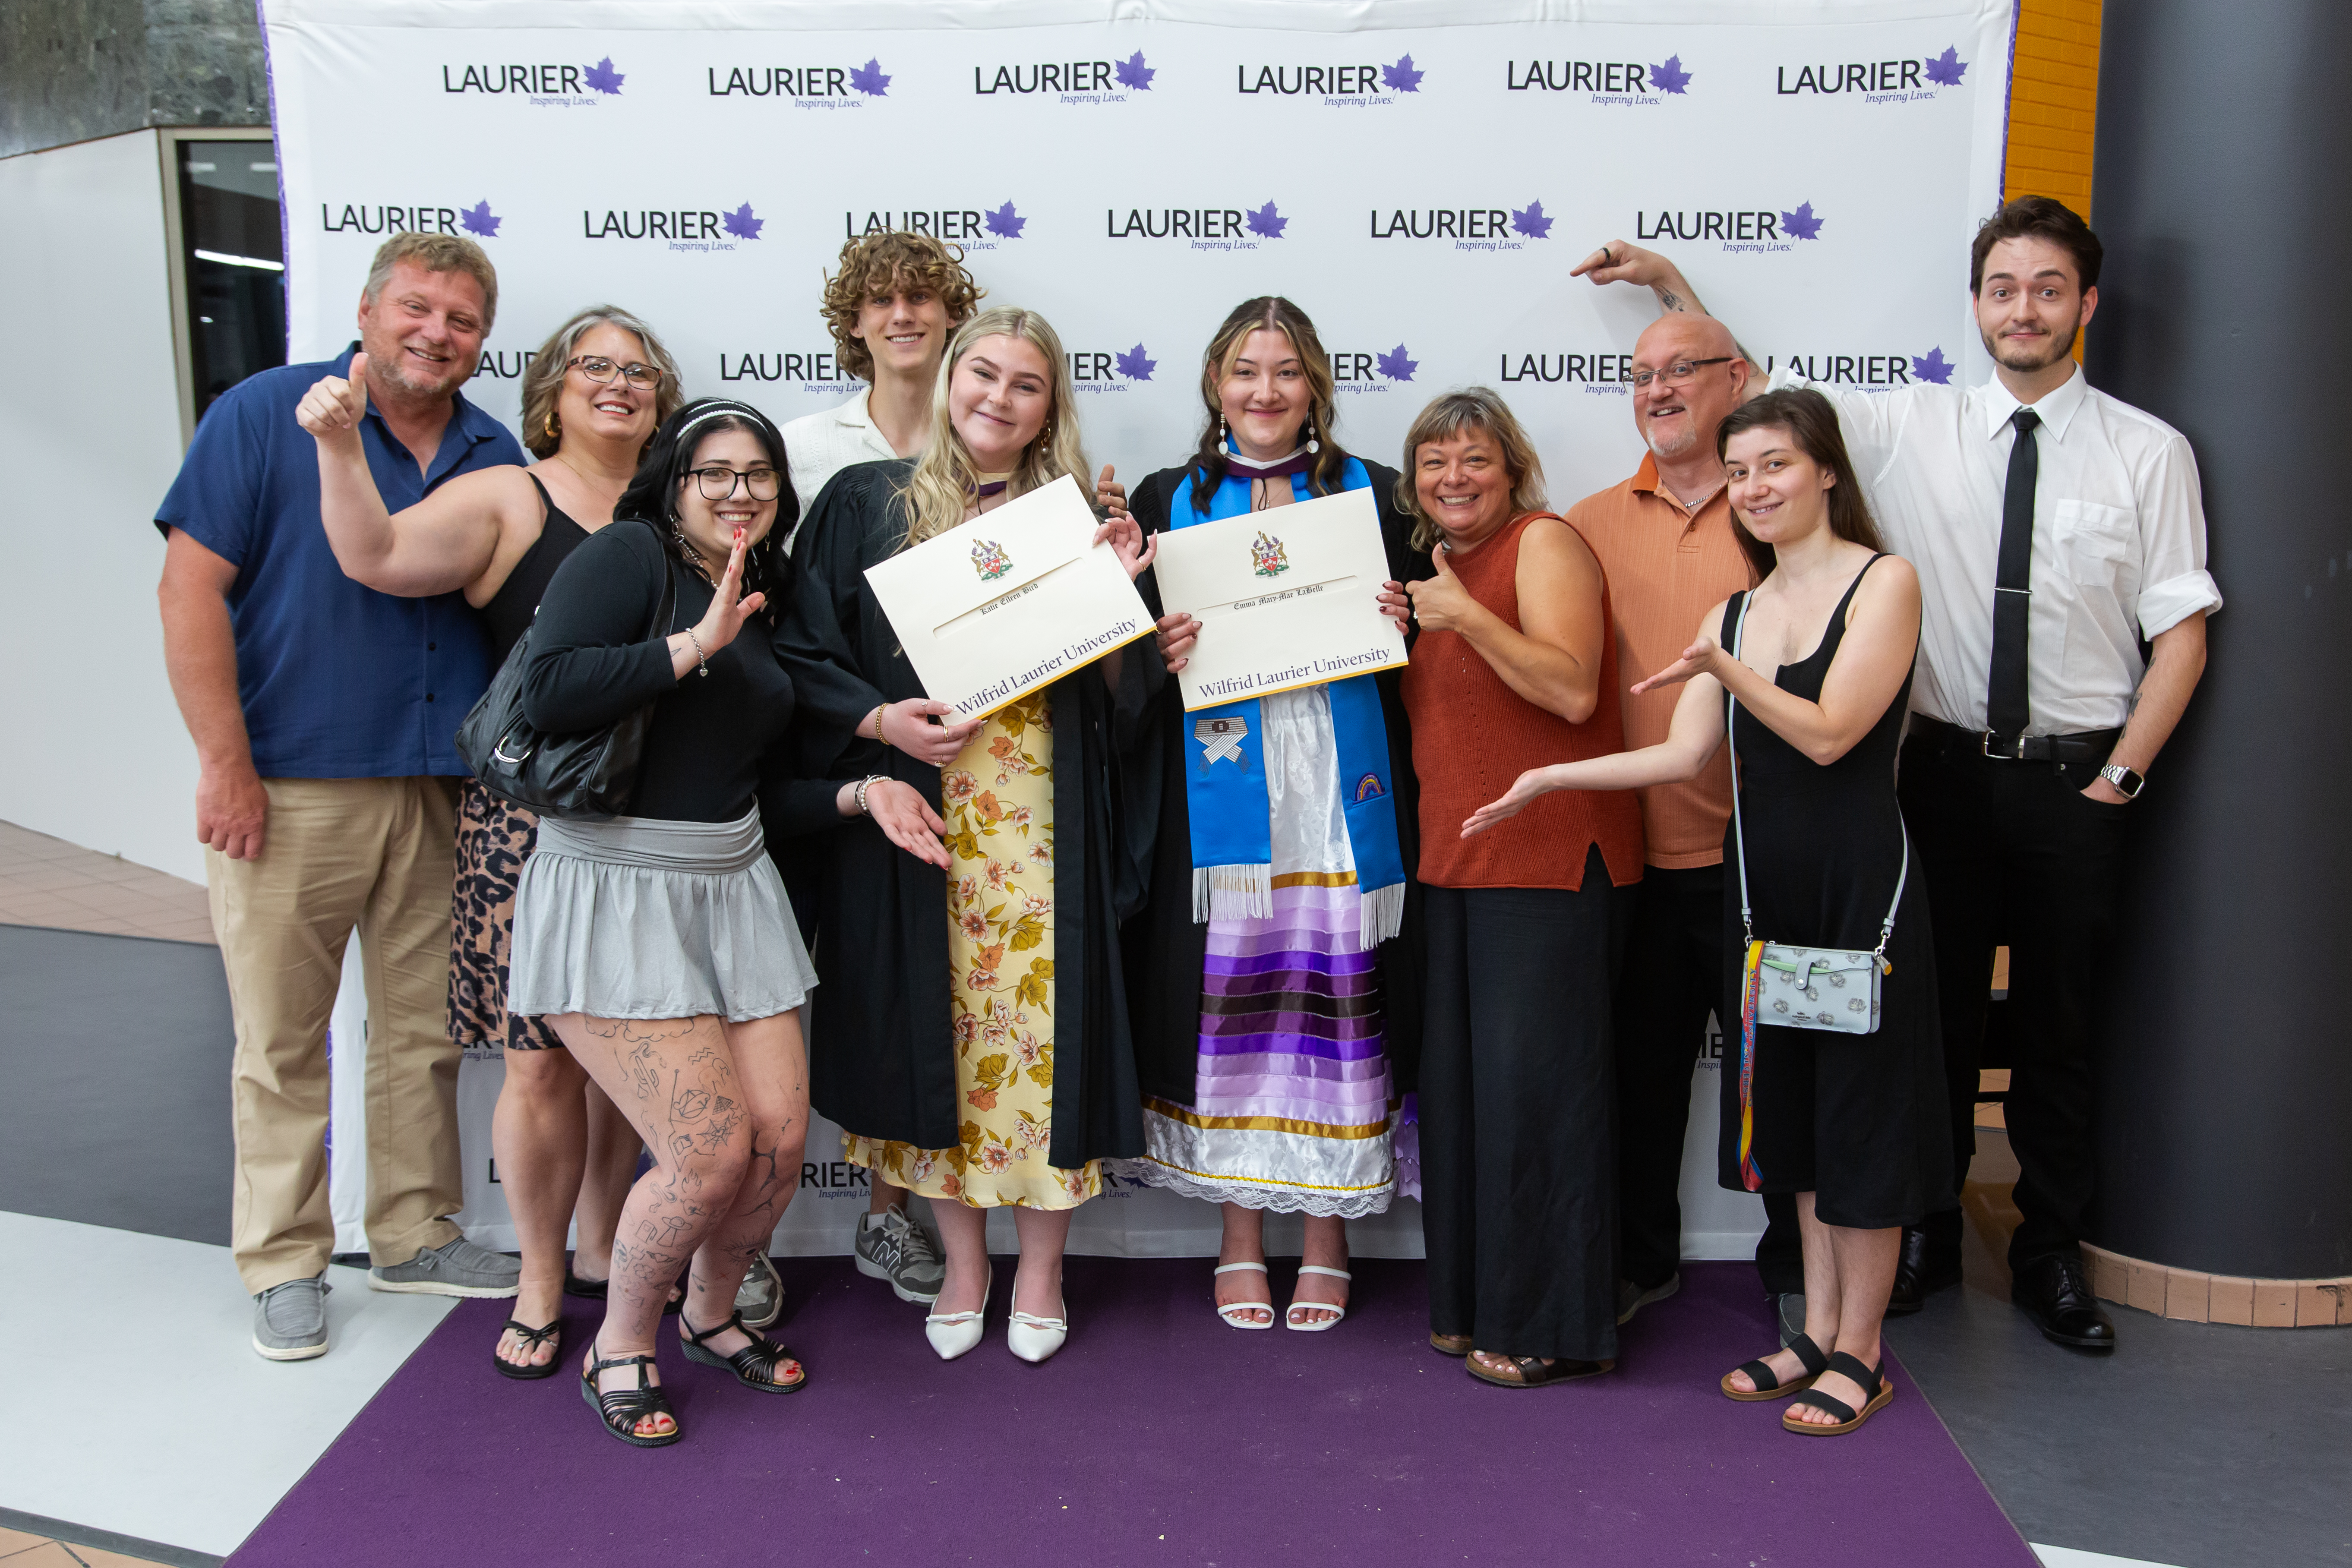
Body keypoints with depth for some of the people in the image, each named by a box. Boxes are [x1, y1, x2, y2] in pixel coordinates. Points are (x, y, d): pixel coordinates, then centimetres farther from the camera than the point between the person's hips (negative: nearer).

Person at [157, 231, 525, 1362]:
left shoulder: (495, 457, 10)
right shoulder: (265, 414, -3)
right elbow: (190, 589, -8)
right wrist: (226, 765, -13)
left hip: (443, 791, 4)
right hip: (287, 789, -4)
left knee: (425, 1031, 12)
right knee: (281, 1042, 5)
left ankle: (416, 1235, 28)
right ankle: (284, 1265, 19)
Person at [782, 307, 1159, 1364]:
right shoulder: (867, 504, 6)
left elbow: (1118, 697, 6)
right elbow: (801, 653, 3)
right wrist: (879, 719, -12)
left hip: (1043, 829, 1)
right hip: (914, 823, 0)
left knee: (1042, 1032, 2)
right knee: (935, 1036, 7)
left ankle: (1040, 1273, 21)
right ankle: (963, 1264, 25)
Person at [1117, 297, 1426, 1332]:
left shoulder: (1371, 493, 10)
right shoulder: (1168, 500, 10)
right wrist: (1160, 650, -10)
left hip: (1342, 785, 0)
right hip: (1218, 790, 0)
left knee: (1336, 994, 1)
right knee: (1230, 997, 3)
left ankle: (1327, 1240, 18)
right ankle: (1240, 1240, 20)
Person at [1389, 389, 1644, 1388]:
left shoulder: (1545, 544, -7)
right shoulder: (1436, 568, 18)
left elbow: (1573, 688, -20)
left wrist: (1464, 615, -21)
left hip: (1550, 858, -8)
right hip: (1457, 859, 9)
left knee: (1536, 1081, -4)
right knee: (1458, 1080, 10)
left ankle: (1559, 1326, 9)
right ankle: (1477, 1303, 23)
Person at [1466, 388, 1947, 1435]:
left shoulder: (1884, 582, -5)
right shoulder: (1733, 612, 13)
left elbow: (1830, 733, -14)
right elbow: (1685, 754, 6)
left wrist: (1726, 669, -26)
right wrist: (1550, 779, 1)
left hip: (1859, 880, -6)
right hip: (1765, 881, 6)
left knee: (1860, 1108, 2)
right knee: (1793, 1105, 12)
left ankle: (1859, 1355, 15)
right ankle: (1819, 1331, 24)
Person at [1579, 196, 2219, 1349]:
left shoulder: (2149, 452, 1)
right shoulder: (1914, 427, 3)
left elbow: (2182, 631, 0)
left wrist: (2121, 775, -7)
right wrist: (1670, 283, 8)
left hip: (2077, 780, 0)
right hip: (1948, 768, 1)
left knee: (2057, 1029, 9)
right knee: (1936, 1013, 9)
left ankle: (2049, 1261, 25)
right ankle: (1925, 1237, 26)